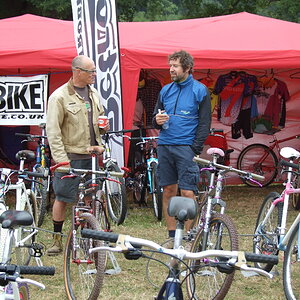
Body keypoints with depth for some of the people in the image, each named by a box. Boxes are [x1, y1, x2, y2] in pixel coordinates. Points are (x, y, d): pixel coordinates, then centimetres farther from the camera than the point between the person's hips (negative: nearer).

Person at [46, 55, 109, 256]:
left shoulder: (93, 94, 12)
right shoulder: (60, 96, -9)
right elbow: (53, 131, -11)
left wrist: (103, 126, 3)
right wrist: (61, 158, -17)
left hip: (91, 155, 6)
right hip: (70, 156, -6)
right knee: (62, 198, -2)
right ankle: (57, 239, 7)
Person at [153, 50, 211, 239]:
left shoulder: (200, 91, 1)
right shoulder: (166, 90, 14)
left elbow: (205, 123, -2)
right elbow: (156, 118, 21)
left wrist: (195, 149, -11)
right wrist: (157, 120, -4)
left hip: (186, 147, -5)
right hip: (165, 146, 5)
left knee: (188, 193, -8)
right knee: (168, 191, 6)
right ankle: (172, 236, 13)